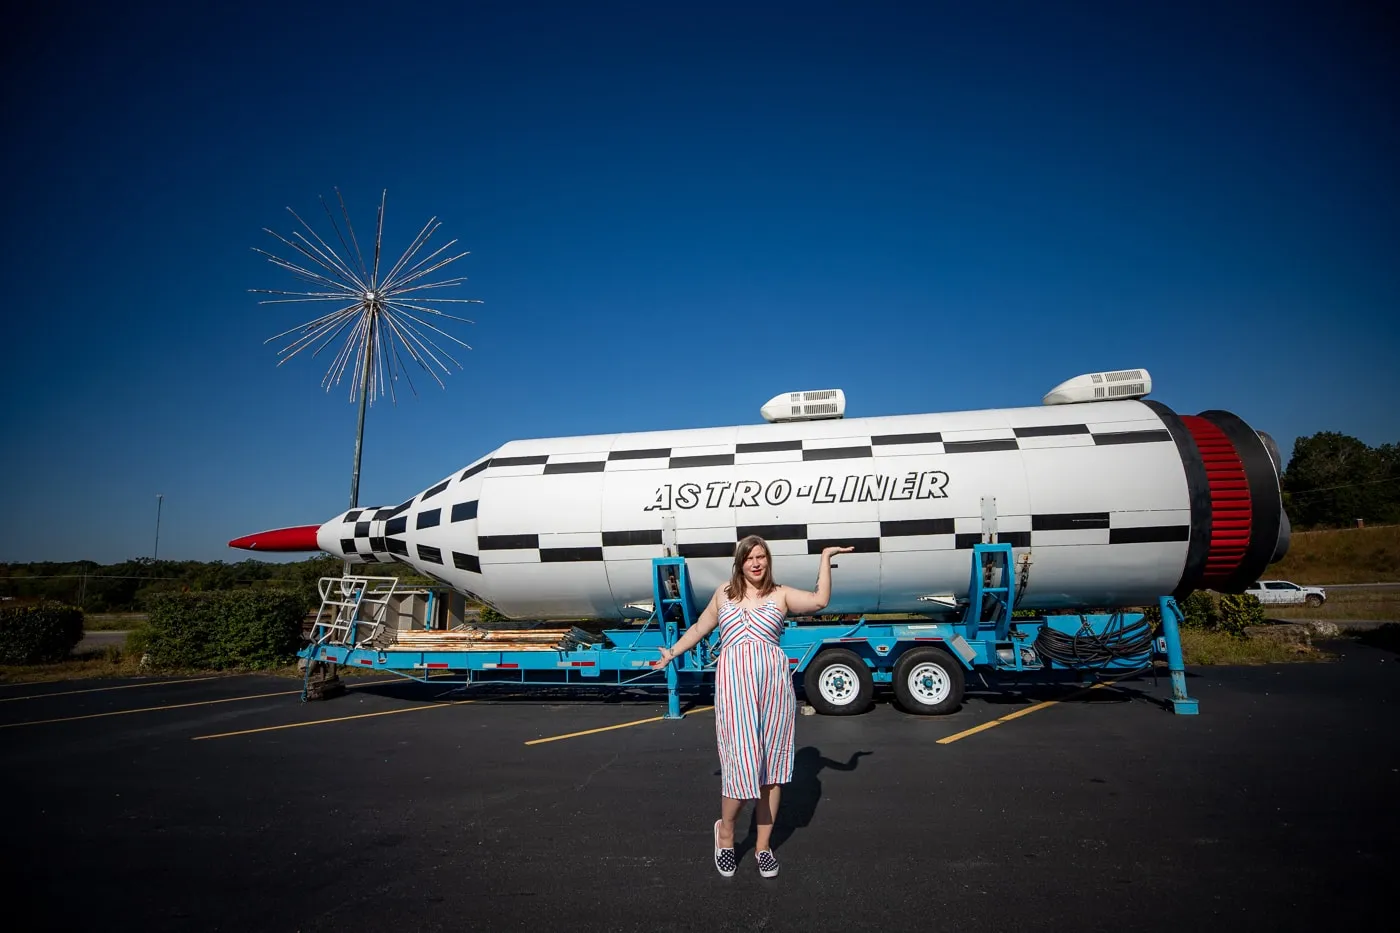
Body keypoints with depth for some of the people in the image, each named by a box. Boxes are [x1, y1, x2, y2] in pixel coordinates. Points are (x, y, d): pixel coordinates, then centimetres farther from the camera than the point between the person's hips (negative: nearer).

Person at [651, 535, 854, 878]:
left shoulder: (781, 595, 9)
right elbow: (700, 627, 27)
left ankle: (763, 846, 23)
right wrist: (673, 652, 33)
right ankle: (725, 831, 20)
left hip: (774, 680, 1)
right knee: (741, 760, -7)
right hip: (734, 681, 0)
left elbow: (820, 600, -7)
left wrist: (825, 557, -4)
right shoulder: (723, 593, 15)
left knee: (771, 765, 7)